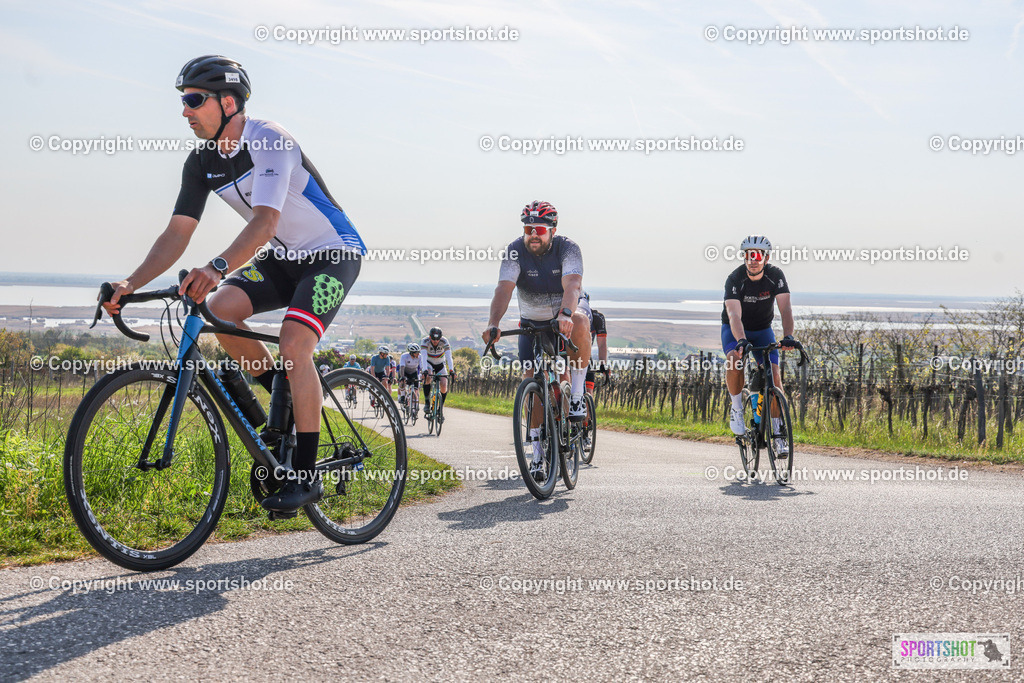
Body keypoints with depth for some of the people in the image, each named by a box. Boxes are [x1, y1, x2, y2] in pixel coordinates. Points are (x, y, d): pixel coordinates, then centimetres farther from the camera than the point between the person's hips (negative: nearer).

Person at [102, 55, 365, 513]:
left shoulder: (270, 141, -26)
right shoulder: (202, 162, -3)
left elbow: (266, 220, -39)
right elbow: (177, 233, -6)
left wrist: (217, 267, -55)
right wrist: (132, 284, -20)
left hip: (333, 253, -7)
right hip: (284, 257, 7)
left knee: (294, 344, -25)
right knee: (220, 309, -18)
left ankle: (306, 475, -18)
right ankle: (285, 396, 3)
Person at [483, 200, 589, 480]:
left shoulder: (568, 248, -21)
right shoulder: (516, 251, -17)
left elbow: (572, 285, -38)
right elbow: (504, 289, -31)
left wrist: (566, 315, -59)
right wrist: (493, 325, -48)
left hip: (564, 319, -2)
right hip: (532, 323, 2)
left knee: (580, 323, -38)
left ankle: (577, 395, -23)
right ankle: (538, 454, 2)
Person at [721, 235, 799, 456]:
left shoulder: (776, 276, -20)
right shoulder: (735, 279, -27)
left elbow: (786, 308, -29)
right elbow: (734, 315, -38)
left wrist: (788, 336, -46)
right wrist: (741, 341, -55)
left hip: (762, 330, 2)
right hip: (734, 330, -2)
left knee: (774, 374, -13)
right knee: (735, 359, -34)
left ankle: (778, 432, -4)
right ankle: (737, 408, -12)